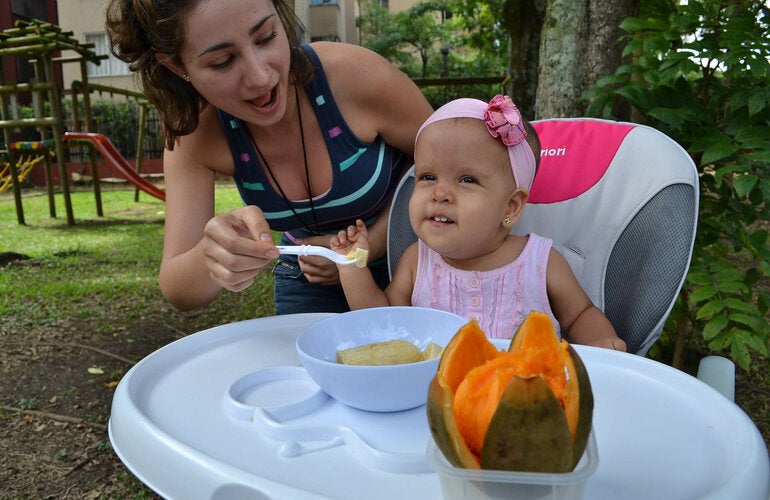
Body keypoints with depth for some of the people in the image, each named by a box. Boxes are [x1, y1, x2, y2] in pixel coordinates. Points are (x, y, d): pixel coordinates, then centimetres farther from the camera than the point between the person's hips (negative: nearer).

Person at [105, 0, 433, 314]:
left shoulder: (356, 76, -30)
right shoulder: (194, 134, -20)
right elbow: (177, 291, -21)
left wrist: (368, 247, -26)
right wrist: (214, 259, -45)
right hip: (311, 279, 2)